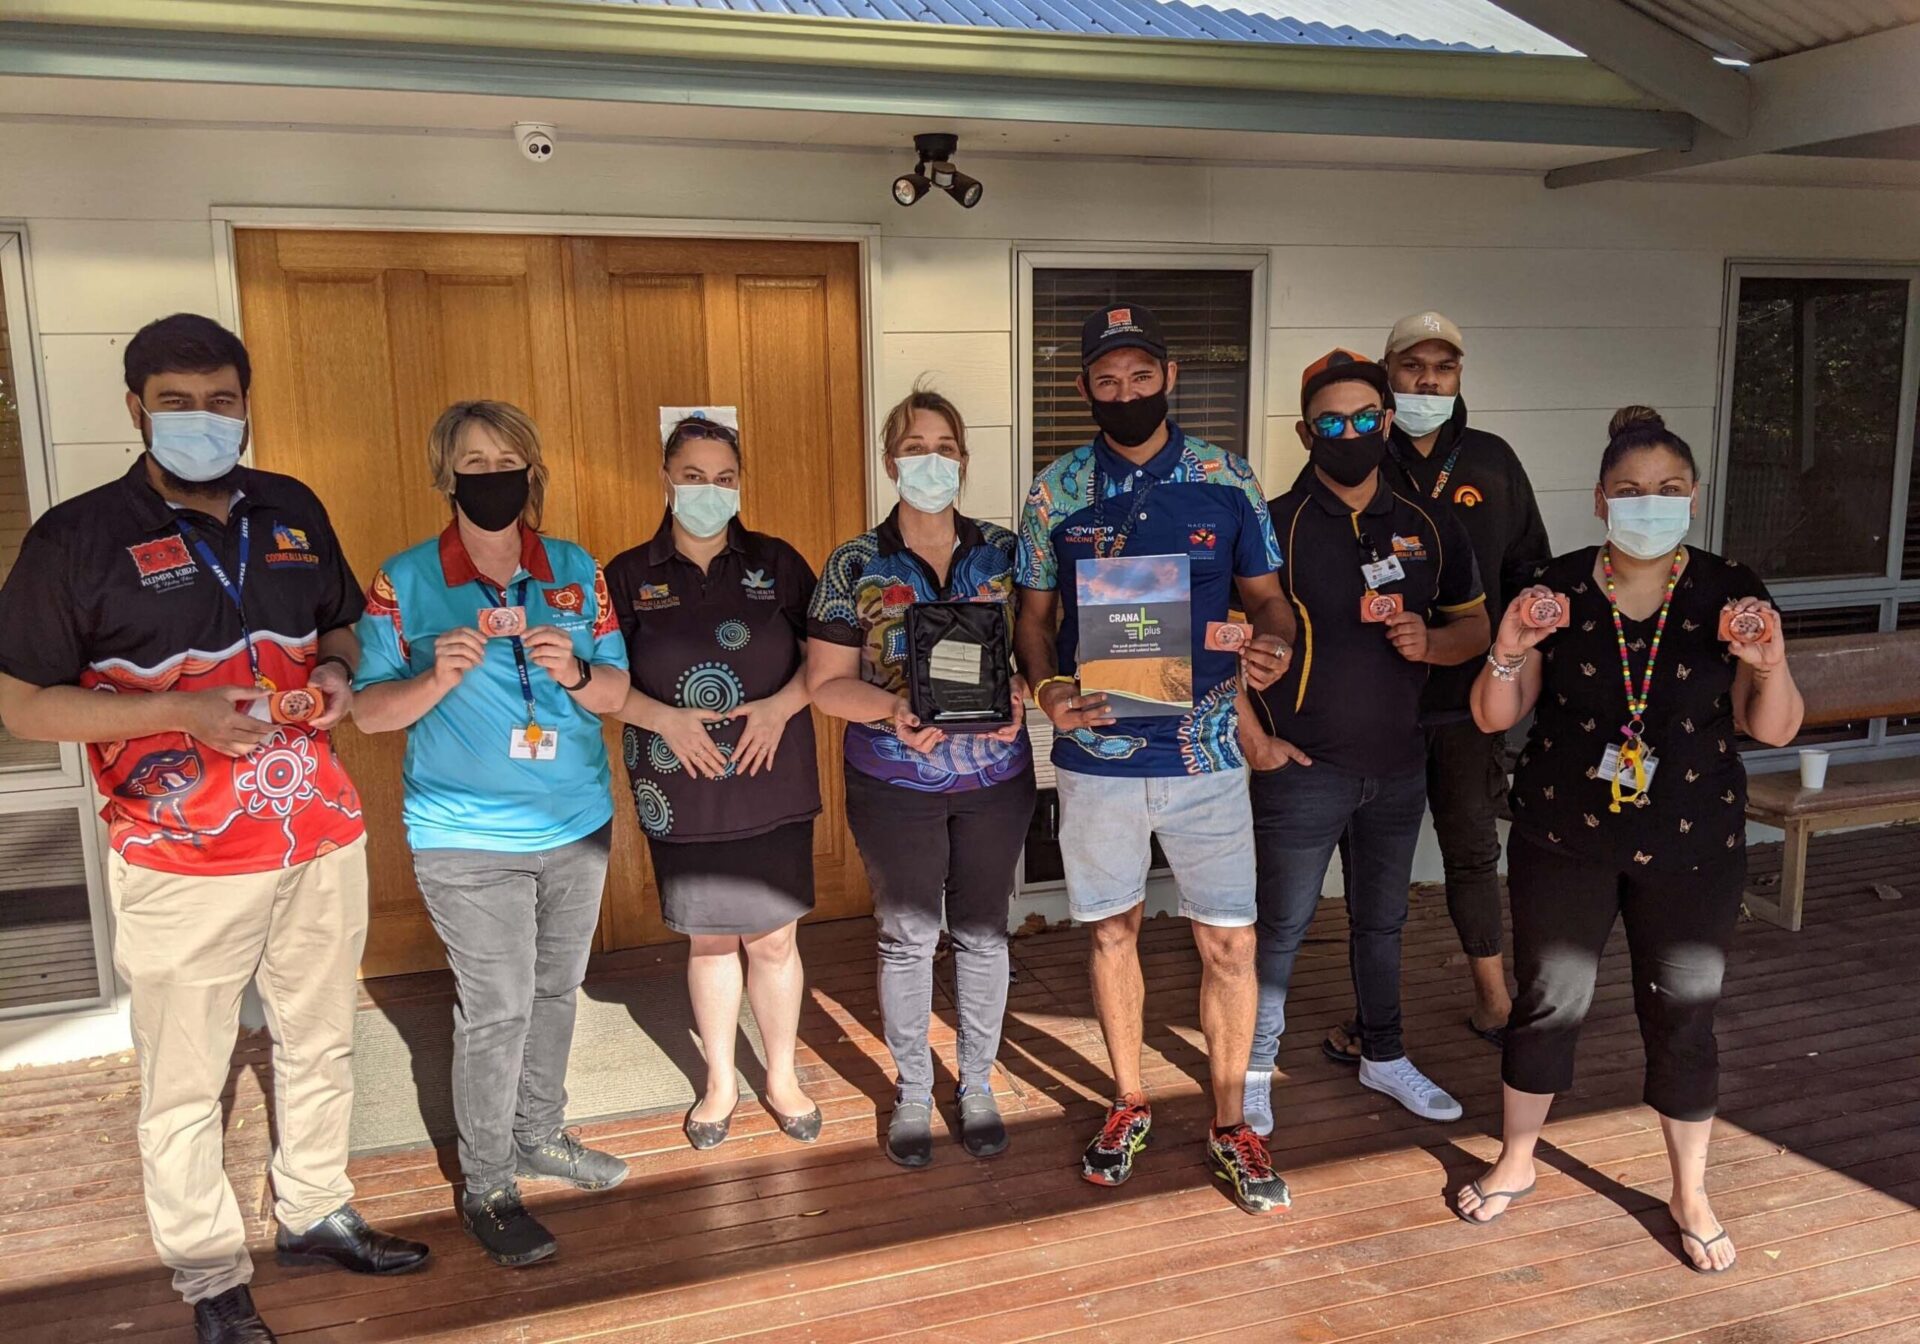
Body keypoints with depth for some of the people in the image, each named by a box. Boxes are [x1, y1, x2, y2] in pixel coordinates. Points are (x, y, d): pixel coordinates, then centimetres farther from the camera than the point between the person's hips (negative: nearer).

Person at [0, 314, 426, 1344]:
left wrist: (336, 674, -4)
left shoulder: (293, 511, 6)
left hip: (323, 841, 5)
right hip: (183, 867, -4)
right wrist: (179, 712, -20)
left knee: (319, 1045, 18)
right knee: (184, 1085, 7)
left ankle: (315, 1213, 38)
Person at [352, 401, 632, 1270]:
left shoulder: (577, 570, 2)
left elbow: (619, 692, 3)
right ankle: (486, 1185, 17)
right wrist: (438, 677, -24)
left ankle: (540, 1136, 37)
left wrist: (573, 673, -18)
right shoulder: (405, 580, -5)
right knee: (496, 1009, 0)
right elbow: (369, 711, -5)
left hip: (578, 826, 4)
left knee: (556, 991, 17)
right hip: (467, 838, -4)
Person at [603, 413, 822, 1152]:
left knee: (772, 938, 7)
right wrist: (666, 718, -15)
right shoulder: (629, 575, 0)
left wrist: (781, 706, -14)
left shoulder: (776, 563, 1)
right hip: (682, 795, 0)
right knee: (708, 939, 12)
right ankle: (720, 1082, 32)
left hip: (772, 787, 0)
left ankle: (782, 1078, 29)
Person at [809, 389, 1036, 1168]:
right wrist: (893, 707, -22)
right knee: (907, 938, 11)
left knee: (983, 931, 13)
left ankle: (978, 1084, 32)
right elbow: (827, 684, -5)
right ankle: (913, 1090, 30)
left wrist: (1018, 695, -18)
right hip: (895, 785, -1)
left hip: (995, 779, 2)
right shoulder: (854, 566, -5)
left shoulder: (1004, 553, 0)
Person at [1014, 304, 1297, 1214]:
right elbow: (1035, 612, 6)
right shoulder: (1056, 491, 1)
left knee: (1228, 941, 3)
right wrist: (1046, 686, -13)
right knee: (1112, 929, 14)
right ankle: (1128, 1101, 34)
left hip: (1204, 750, 0)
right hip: (1096, 751, 1)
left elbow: (1266, 595, 6)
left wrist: (1274, 641, -17)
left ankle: (1229, 1122, 24)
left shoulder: (1228, 482, 0)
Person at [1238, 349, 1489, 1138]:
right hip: (1303, 769, -5)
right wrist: (1254, 739, -15)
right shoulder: (1275, 526, -11)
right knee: (1283, 926, 5)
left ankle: (1384, 1057, 37)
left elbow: (1475, 627, 12)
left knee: (1382, 918, 20)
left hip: (1399, 767, 5)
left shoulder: (1429, 530, 4)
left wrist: (1430, 642, -11)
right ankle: (1254, 1071, 21)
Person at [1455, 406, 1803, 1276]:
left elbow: (1774, 729, -5)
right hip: (1563, 842, 0)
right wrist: (1509, 652, -24)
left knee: (1683, 1016, 9)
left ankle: (1691, 1194, 30)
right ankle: (1514, 1162, 30)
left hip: (1691, 848, 0)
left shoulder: (1730, 592, -5)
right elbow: (1494, 717, -4)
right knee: (1547, 1002, 9)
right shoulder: (1556, 588, -6)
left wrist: (1770, 665, -25)